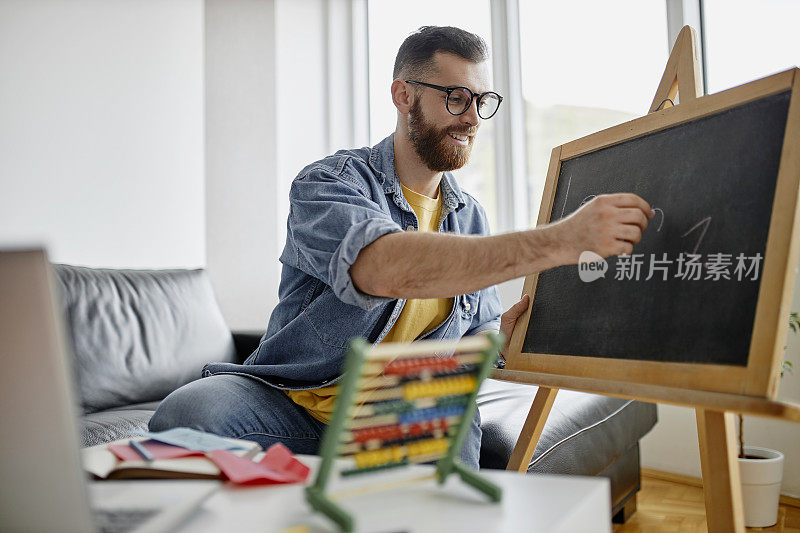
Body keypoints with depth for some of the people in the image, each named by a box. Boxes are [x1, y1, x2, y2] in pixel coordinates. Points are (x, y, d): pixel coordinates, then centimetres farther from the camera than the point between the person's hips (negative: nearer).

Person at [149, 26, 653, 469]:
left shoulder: (471, 218, 9)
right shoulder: (326, 183, -11)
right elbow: (387, 268, -35)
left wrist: (511, 326, -14)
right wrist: (561, 241, -38)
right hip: (293, 402, -3)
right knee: (188, 416, -32)